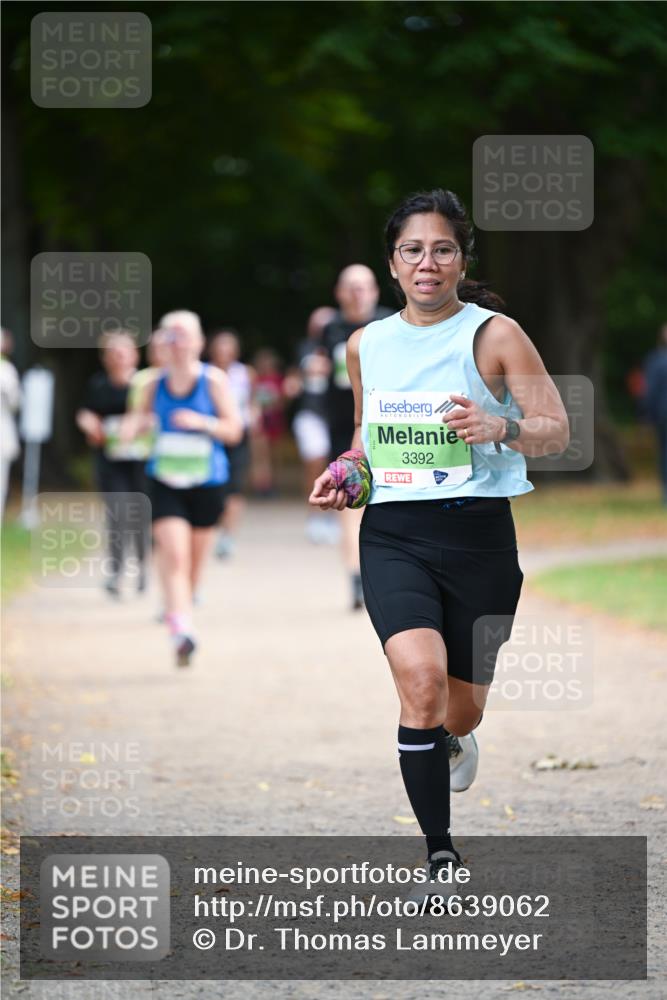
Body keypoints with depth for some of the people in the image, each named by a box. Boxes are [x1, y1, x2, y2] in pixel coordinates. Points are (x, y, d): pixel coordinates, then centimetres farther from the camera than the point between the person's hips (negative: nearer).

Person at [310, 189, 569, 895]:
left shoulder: (495, 334, -4)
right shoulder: (365, 344, 9)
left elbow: (558, 432, -7)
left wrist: (501, 427, -26)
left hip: (478, 536, -1)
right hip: (392, 535, 1)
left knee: (460, 712, 9)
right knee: (421, 677, -24)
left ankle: (449, 742, 50)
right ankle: (441, 857, -19)